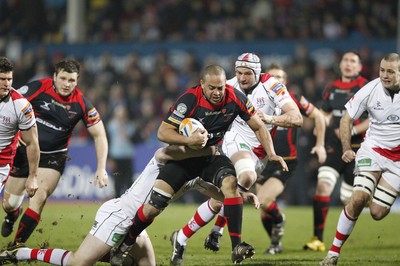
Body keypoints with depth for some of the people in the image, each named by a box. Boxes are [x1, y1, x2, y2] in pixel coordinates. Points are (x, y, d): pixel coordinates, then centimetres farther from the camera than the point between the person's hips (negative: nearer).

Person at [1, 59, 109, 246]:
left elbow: (99, 135, -5)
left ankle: (17, 246, -13)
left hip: (53, 156, 0)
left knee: (40, 197, -23)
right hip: (24, 151, 0)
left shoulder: (81, 104, -12)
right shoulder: (38, 88, -16)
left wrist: (101, 168, -13)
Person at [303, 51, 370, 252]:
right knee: (323, 185, -18)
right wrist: (322, 124, 2)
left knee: (347, 198, 2)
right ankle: (318, 239, -16)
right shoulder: (332, 88, 10)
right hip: (334, 146, 3)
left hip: (357, 148, -3)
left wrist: (352, 131, -19)